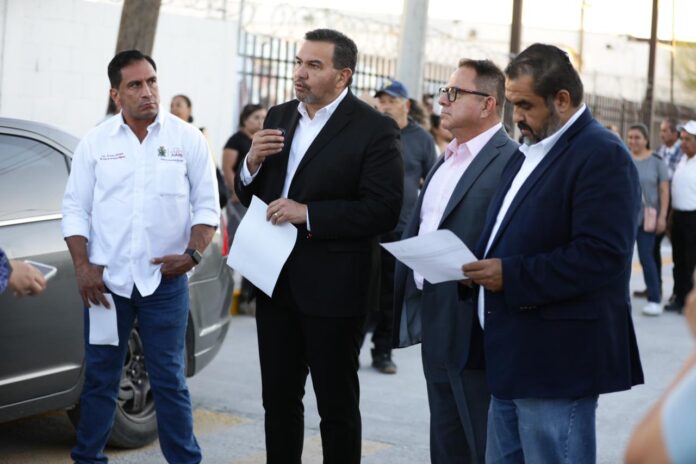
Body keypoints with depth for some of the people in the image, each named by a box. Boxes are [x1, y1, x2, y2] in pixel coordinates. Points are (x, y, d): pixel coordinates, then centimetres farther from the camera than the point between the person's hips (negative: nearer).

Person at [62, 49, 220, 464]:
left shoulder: (188, 139, 1)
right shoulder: (95, 142, 3)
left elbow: (207, 205, 3)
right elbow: (76, 209, 5)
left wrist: (193, 254, -11)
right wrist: (83, 266, -5)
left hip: (165, 280, -1)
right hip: (107, 281, 1)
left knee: (169, 380, 3)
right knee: (100, 378, 9)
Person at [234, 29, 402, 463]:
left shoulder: (375, 129, -11)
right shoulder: (278, 118, 9)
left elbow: (383, 212, -17)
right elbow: (250, 196, 14)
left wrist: (309, 214, -22)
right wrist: (253, 162, -8)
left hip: (332, 288, -6)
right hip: (276, 281, 6)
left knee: (337, 404, 7)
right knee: (278, 397, 15)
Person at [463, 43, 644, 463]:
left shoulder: (601, 155, -13)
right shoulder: (530, 152, 17)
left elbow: (601, 257, -23)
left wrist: (511, 276, -21)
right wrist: (484, 265, 4)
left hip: (557, 362, -9)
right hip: (513, 360, 9)